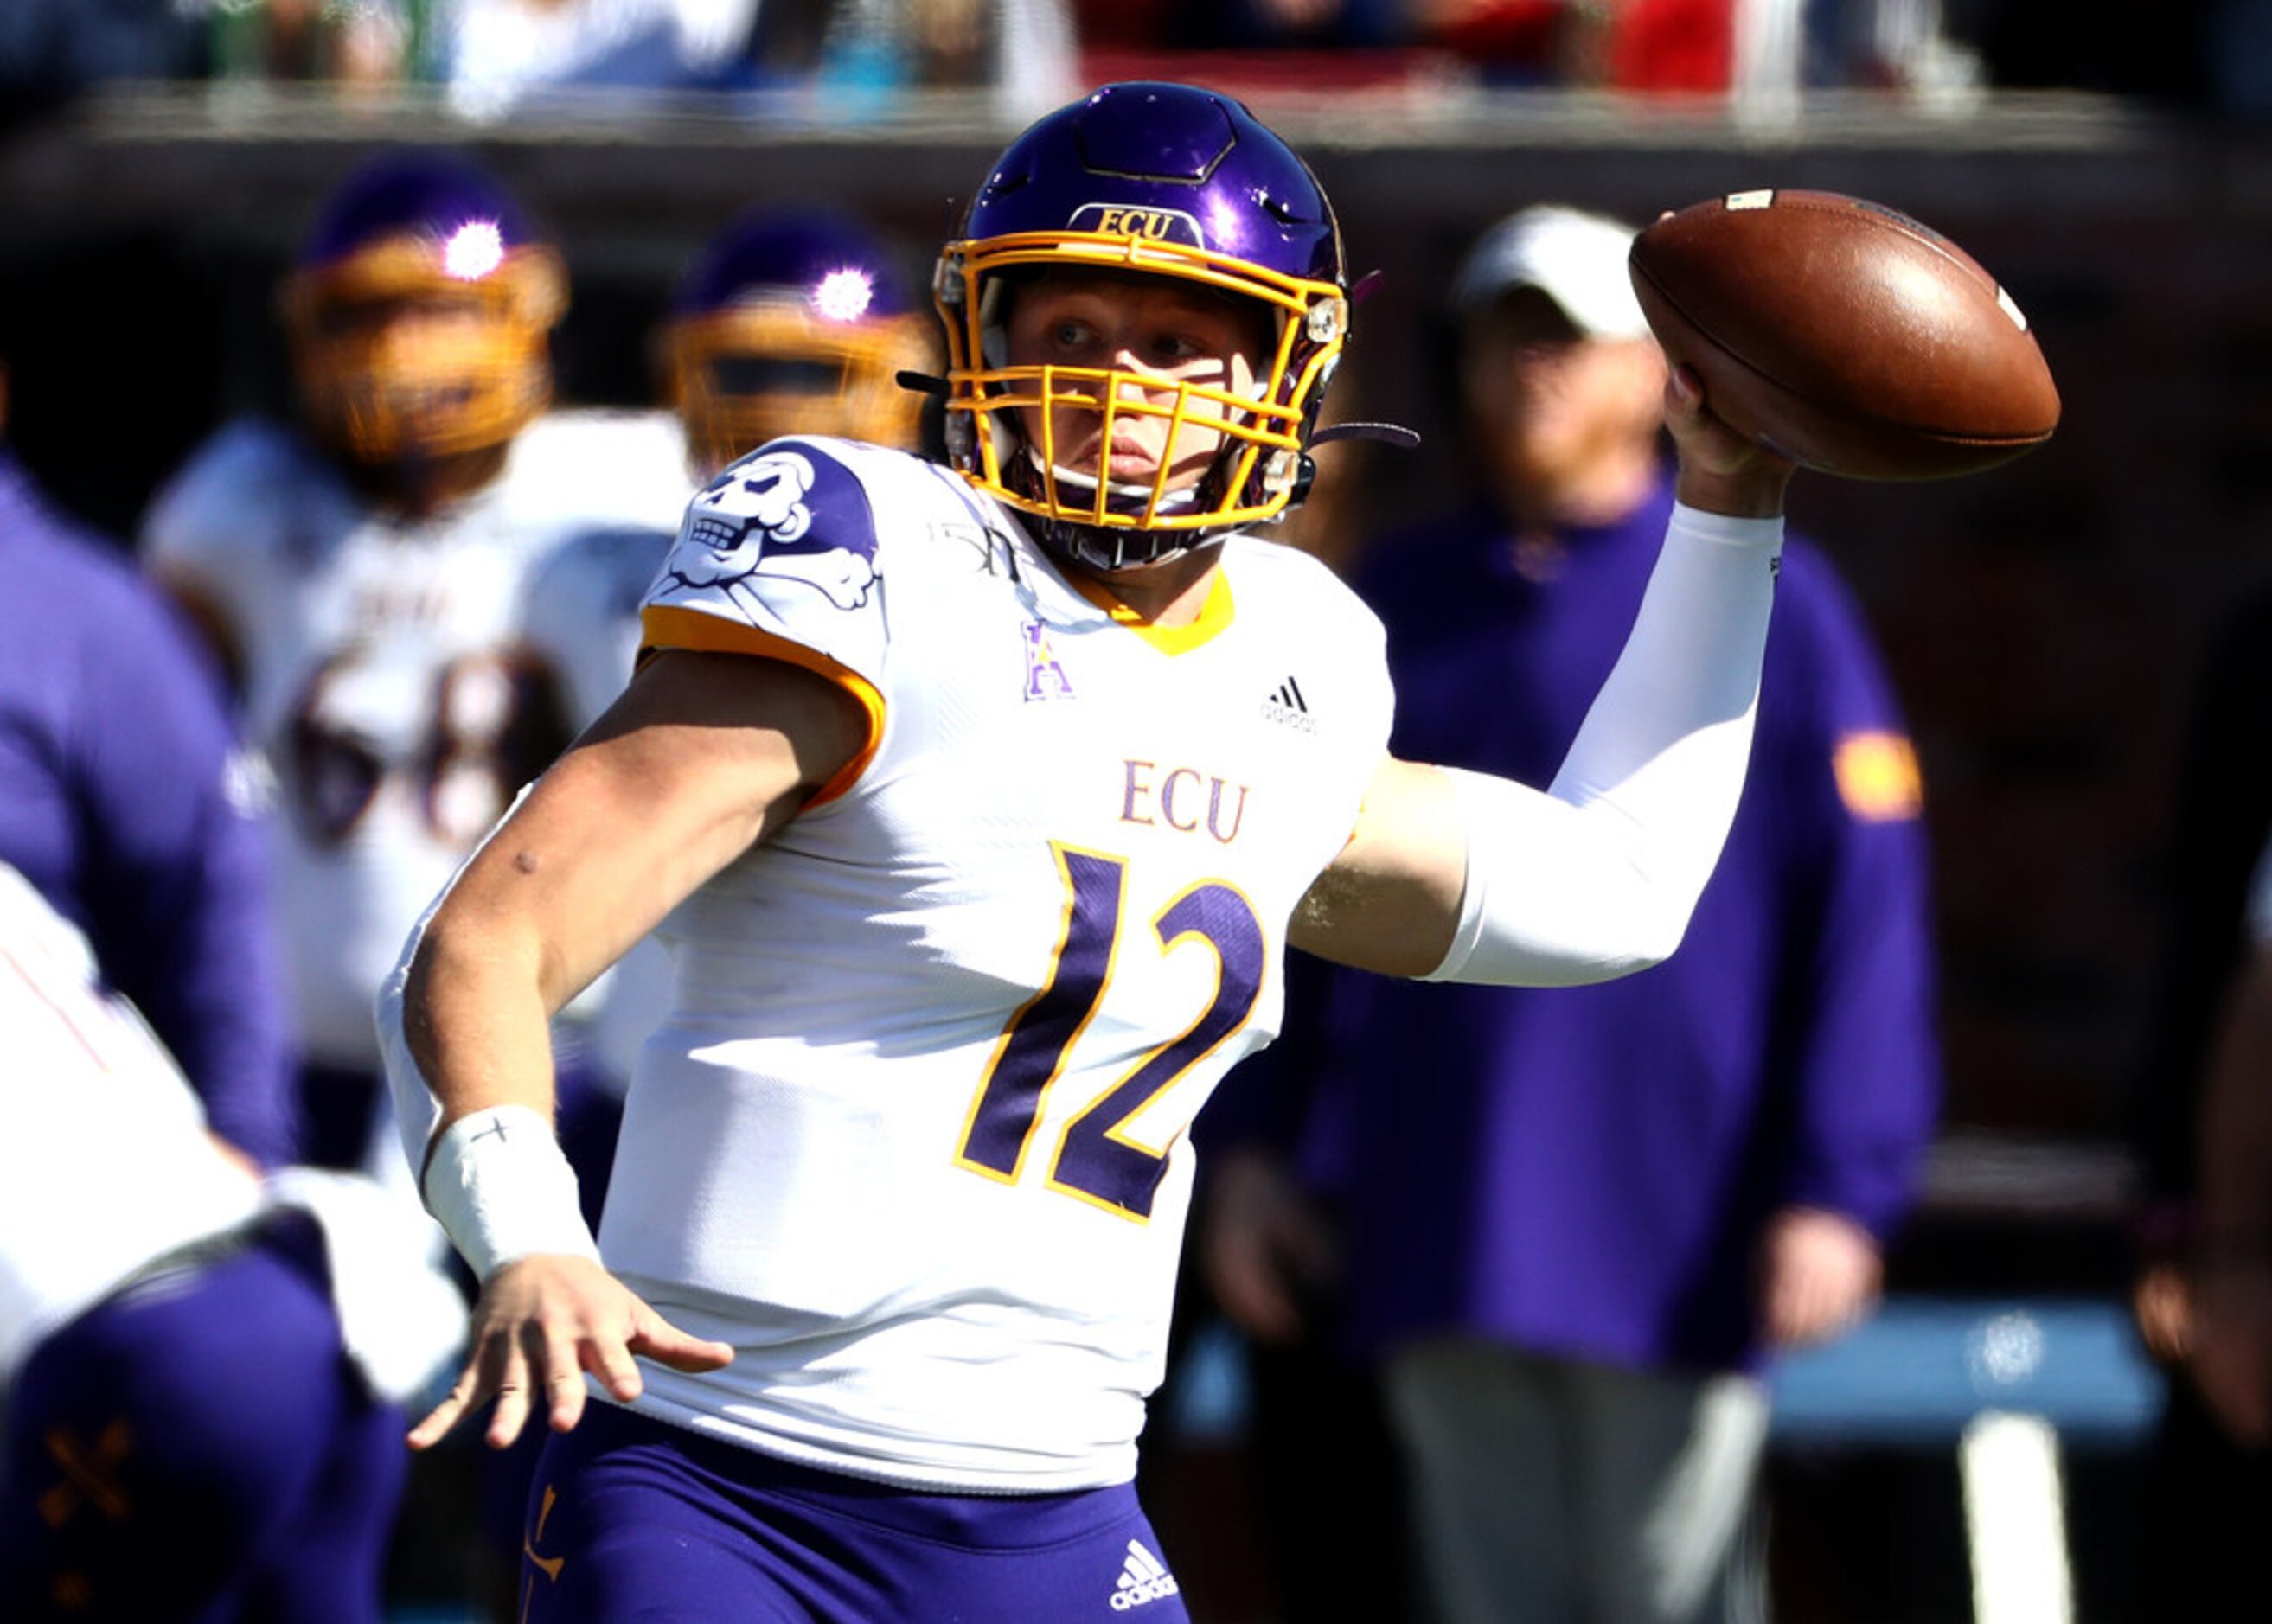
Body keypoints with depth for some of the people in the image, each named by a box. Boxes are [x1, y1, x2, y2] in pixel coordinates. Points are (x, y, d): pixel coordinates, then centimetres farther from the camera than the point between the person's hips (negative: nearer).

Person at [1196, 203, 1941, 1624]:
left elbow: (1866, 919, -3)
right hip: (1439, 1235, 4)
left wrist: (1839, 1191, -11)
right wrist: (1253, 1148, 9)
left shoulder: (1765, 602, 0)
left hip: (1672, 1238, -4)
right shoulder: (1401, 601, 13)